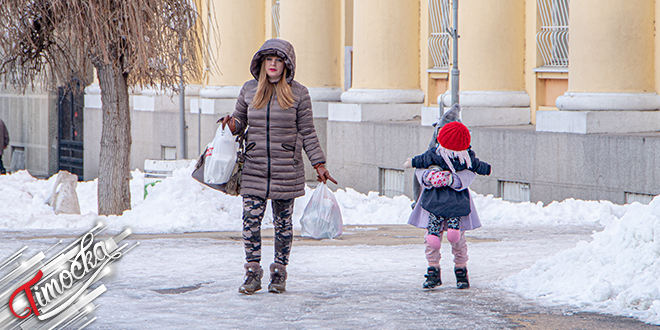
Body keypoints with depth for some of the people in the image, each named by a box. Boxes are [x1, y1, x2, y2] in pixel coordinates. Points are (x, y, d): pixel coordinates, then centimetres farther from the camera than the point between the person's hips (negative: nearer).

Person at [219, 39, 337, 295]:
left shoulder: (298, 93, 1)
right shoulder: (249, 90, 8)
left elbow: (307, 133, 4)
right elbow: (240, 122, 18)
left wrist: (319, 164, 0)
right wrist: (232, 124, -6)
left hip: (287, 170, -1)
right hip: (254, 168, 1)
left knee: (283, 222, 5)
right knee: (251, 219, -7)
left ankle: (279, 274, 16)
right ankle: (253, 275, 2)